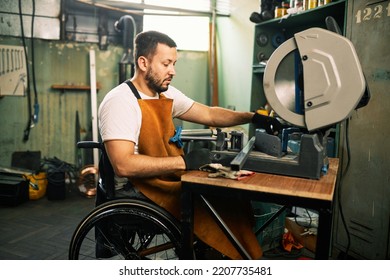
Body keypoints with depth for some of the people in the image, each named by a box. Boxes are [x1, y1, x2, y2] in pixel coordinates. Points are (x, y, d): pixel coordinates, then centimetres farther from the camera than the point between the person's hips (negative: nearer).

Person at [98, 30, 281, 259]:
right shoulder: (120, 101, -18)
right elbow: (123, 165, -27)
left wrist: (252, 117, -1)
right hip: (145, 192, -8)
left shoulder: (166, 93, 7)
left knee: (235, 196, -1)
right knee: (226, 209, -15)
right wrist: (184, 162, -27)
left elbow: (209, 115, 11)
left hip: (174, 179, 8)